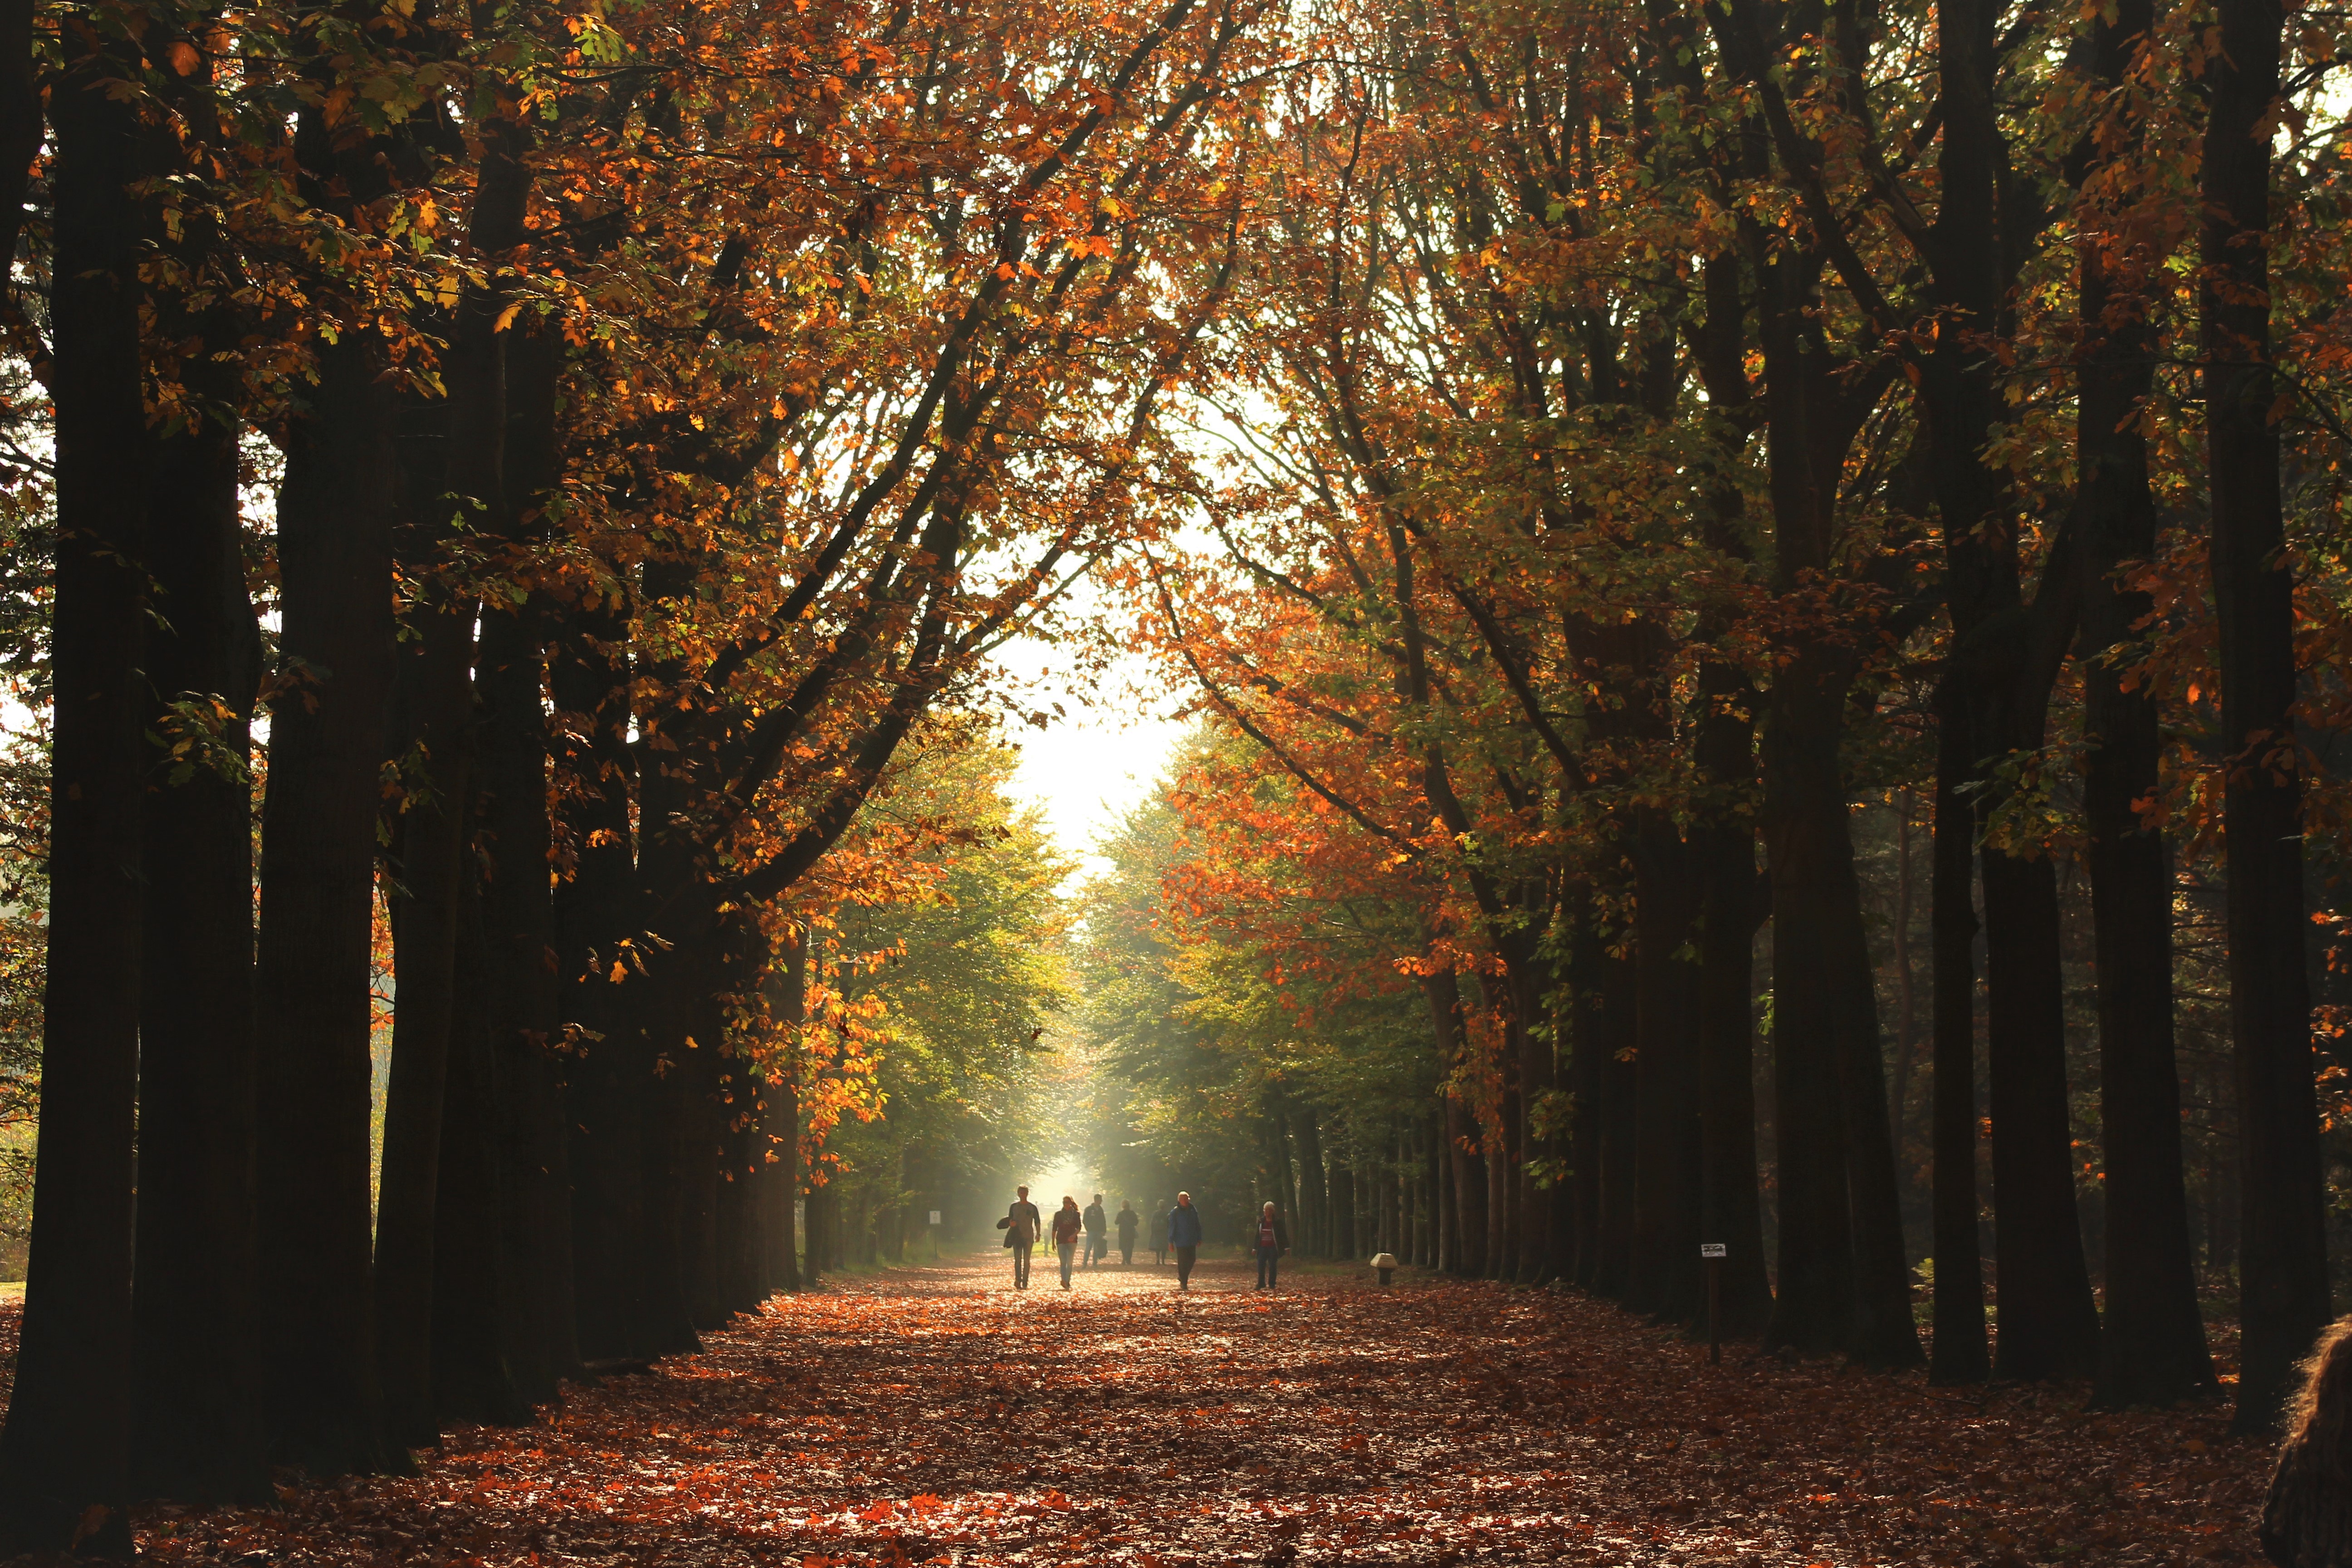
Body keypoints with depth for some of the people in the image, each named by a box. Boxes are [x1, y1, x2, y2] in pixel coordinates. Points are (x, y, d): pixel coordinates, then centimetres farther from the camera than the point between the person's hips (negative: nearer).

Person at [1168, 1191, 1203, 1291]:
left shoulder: (1193, 1211, 5)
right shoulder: (1175, 1213, -7)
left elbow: (1198, 1226, 12)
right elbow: (1172, 1227, -6)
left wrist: (1199, 1239, 10)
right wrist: (1171, 1242, -9)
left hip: (1192, 1242, 4)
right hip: (1181, 1242, -4)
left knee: (1192, 1260, 6)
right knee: (1183, 1262, -2)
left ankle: (1182, 1278, 26)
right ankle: (1183, 1283, 6)